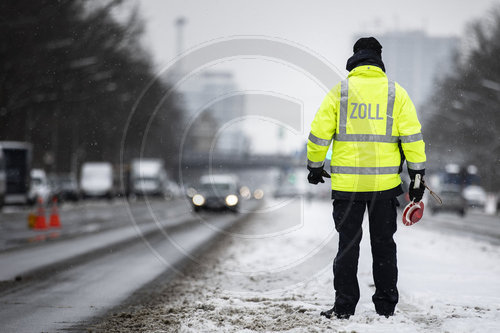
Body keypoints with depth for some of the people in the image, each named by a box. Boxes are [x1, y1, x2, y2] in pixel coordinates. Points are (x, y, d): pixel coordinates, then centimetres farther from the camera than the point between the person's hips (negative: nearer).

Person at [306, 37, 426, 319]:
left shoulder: (340, 91, 0)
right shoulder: (396, 93, 3)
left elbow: (319, 133, 1)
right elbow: (412, 136, -1)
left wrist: (315, 166, 15)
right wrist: (417, 174, 6)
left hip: (347, 182, -1)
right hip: (385, 182, 1)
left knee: (348, 243, 6)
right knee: (383, 244, 11)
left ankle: (345, 306, 6)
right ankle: (386, 306, 14)